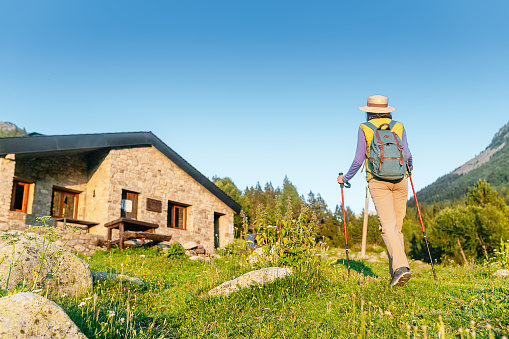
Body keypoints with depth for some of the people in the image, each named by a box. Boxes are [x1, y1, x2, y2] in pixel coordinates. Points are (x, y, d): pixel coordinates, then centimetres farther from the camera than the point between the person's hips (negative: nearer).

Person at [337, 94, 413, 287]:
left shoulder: (364, 129, 5)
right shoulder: (398, 127, 12)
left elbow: (358, 160, 2)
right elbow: (407, 155, 6)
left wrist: (345, 178, 17)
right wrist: (409, 167, 30)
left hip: (378, 181, -3)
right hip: (399, 180, 3)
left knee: (388, 226, -10)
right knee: (397, 226, 9)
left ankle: (401, 267, -25)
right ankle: (395, 272, 14)